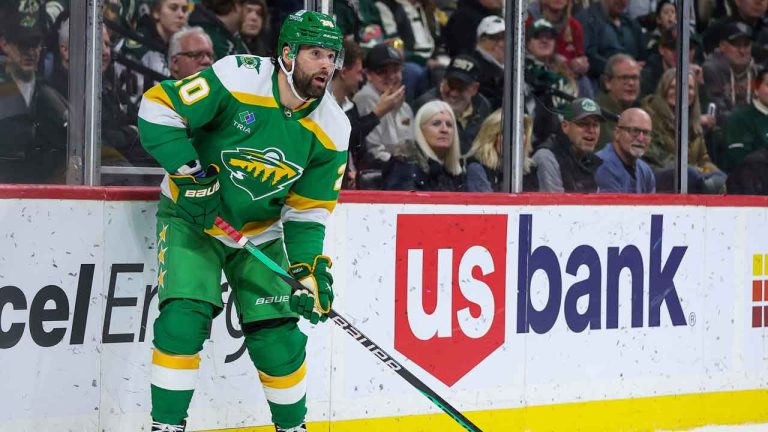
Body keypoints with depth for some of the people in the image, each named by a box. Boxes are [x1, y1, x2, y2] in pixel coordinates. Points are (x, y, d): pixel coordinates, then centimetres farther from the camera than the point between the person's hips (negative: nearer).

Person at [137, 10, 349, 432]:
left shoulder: (330, 131, -10)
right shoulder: (238, 78, -24)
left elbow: (307, 211, -4)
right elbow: (158, 109, -22)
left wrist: (309, 269, -16)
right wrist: (192, 173, -25)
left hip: (260, 232, 4)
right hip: (192, 217, -4)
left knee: (277, 338, -1)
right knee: (183, 318, -19)